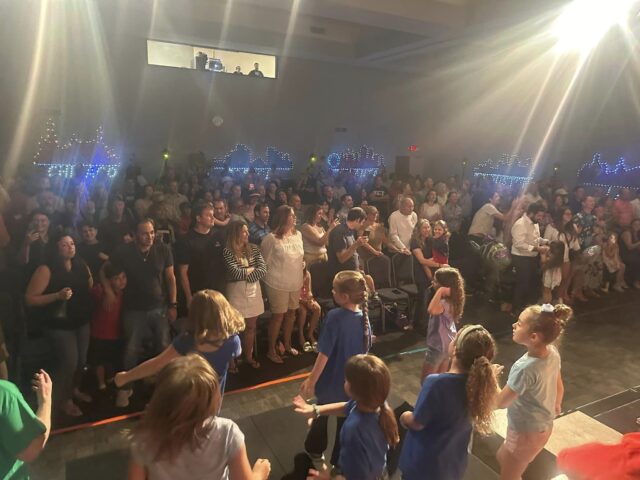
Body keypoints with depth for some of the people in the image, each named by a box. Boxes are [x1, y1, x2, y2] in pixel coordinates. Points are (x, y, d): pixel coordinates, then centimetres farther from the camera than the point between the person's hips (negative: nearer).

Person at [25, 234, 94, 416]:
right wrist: (57, 296, -27)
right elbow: (30, 298, -18)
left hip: (82, 322, 5)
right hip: (59, 325, -5)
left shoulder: (82, 265, 1)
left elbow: (90, 289, 17)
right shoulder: (46, 269, -15)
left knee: (82, 359, 12)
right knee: (69, 361, -4)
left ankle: (74, 389, 40)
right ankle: (63, 398, 22)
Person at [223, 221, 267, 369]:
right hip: (236, 293, -4)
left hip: (253, 292, 5)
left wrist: (245, 274, -15)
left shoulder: (254, 249, 3)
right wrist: (253, 269, -5)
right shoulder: (227, 251, -10)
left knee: (251, 326, 13)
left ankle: (249, 356, 27)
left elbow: (263, 270, -6)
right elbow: (236, 273, -20)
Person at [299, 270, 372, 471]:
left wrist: (310, 381, -14)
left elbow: (324, 354, -25)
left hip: (330, 382, -3)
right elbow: (365, 350, 3)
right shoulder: (364, 317, -11)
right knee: (345, 423, 21)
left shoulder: (335, 317, -28)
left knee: (321, 415, 26)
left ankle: (315, 452, 51)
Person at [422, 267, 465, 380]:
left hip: (438, 346, -9)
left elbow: (431, 310, -54)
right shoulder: (451, 300, -3)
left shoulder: (445, 303, -32)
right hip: (448, 343, 9)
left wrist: (440, 291, -46)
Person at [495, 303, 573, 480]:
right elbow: (559, 387, 6)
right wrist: (556, 406, 25)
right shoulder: (553, 352, -13)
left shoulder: (524, 368, -36)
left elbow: (501, 402, -24)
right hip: (544, 426, 8)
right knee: (502, 457, 29)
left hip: (525, 433, -7)